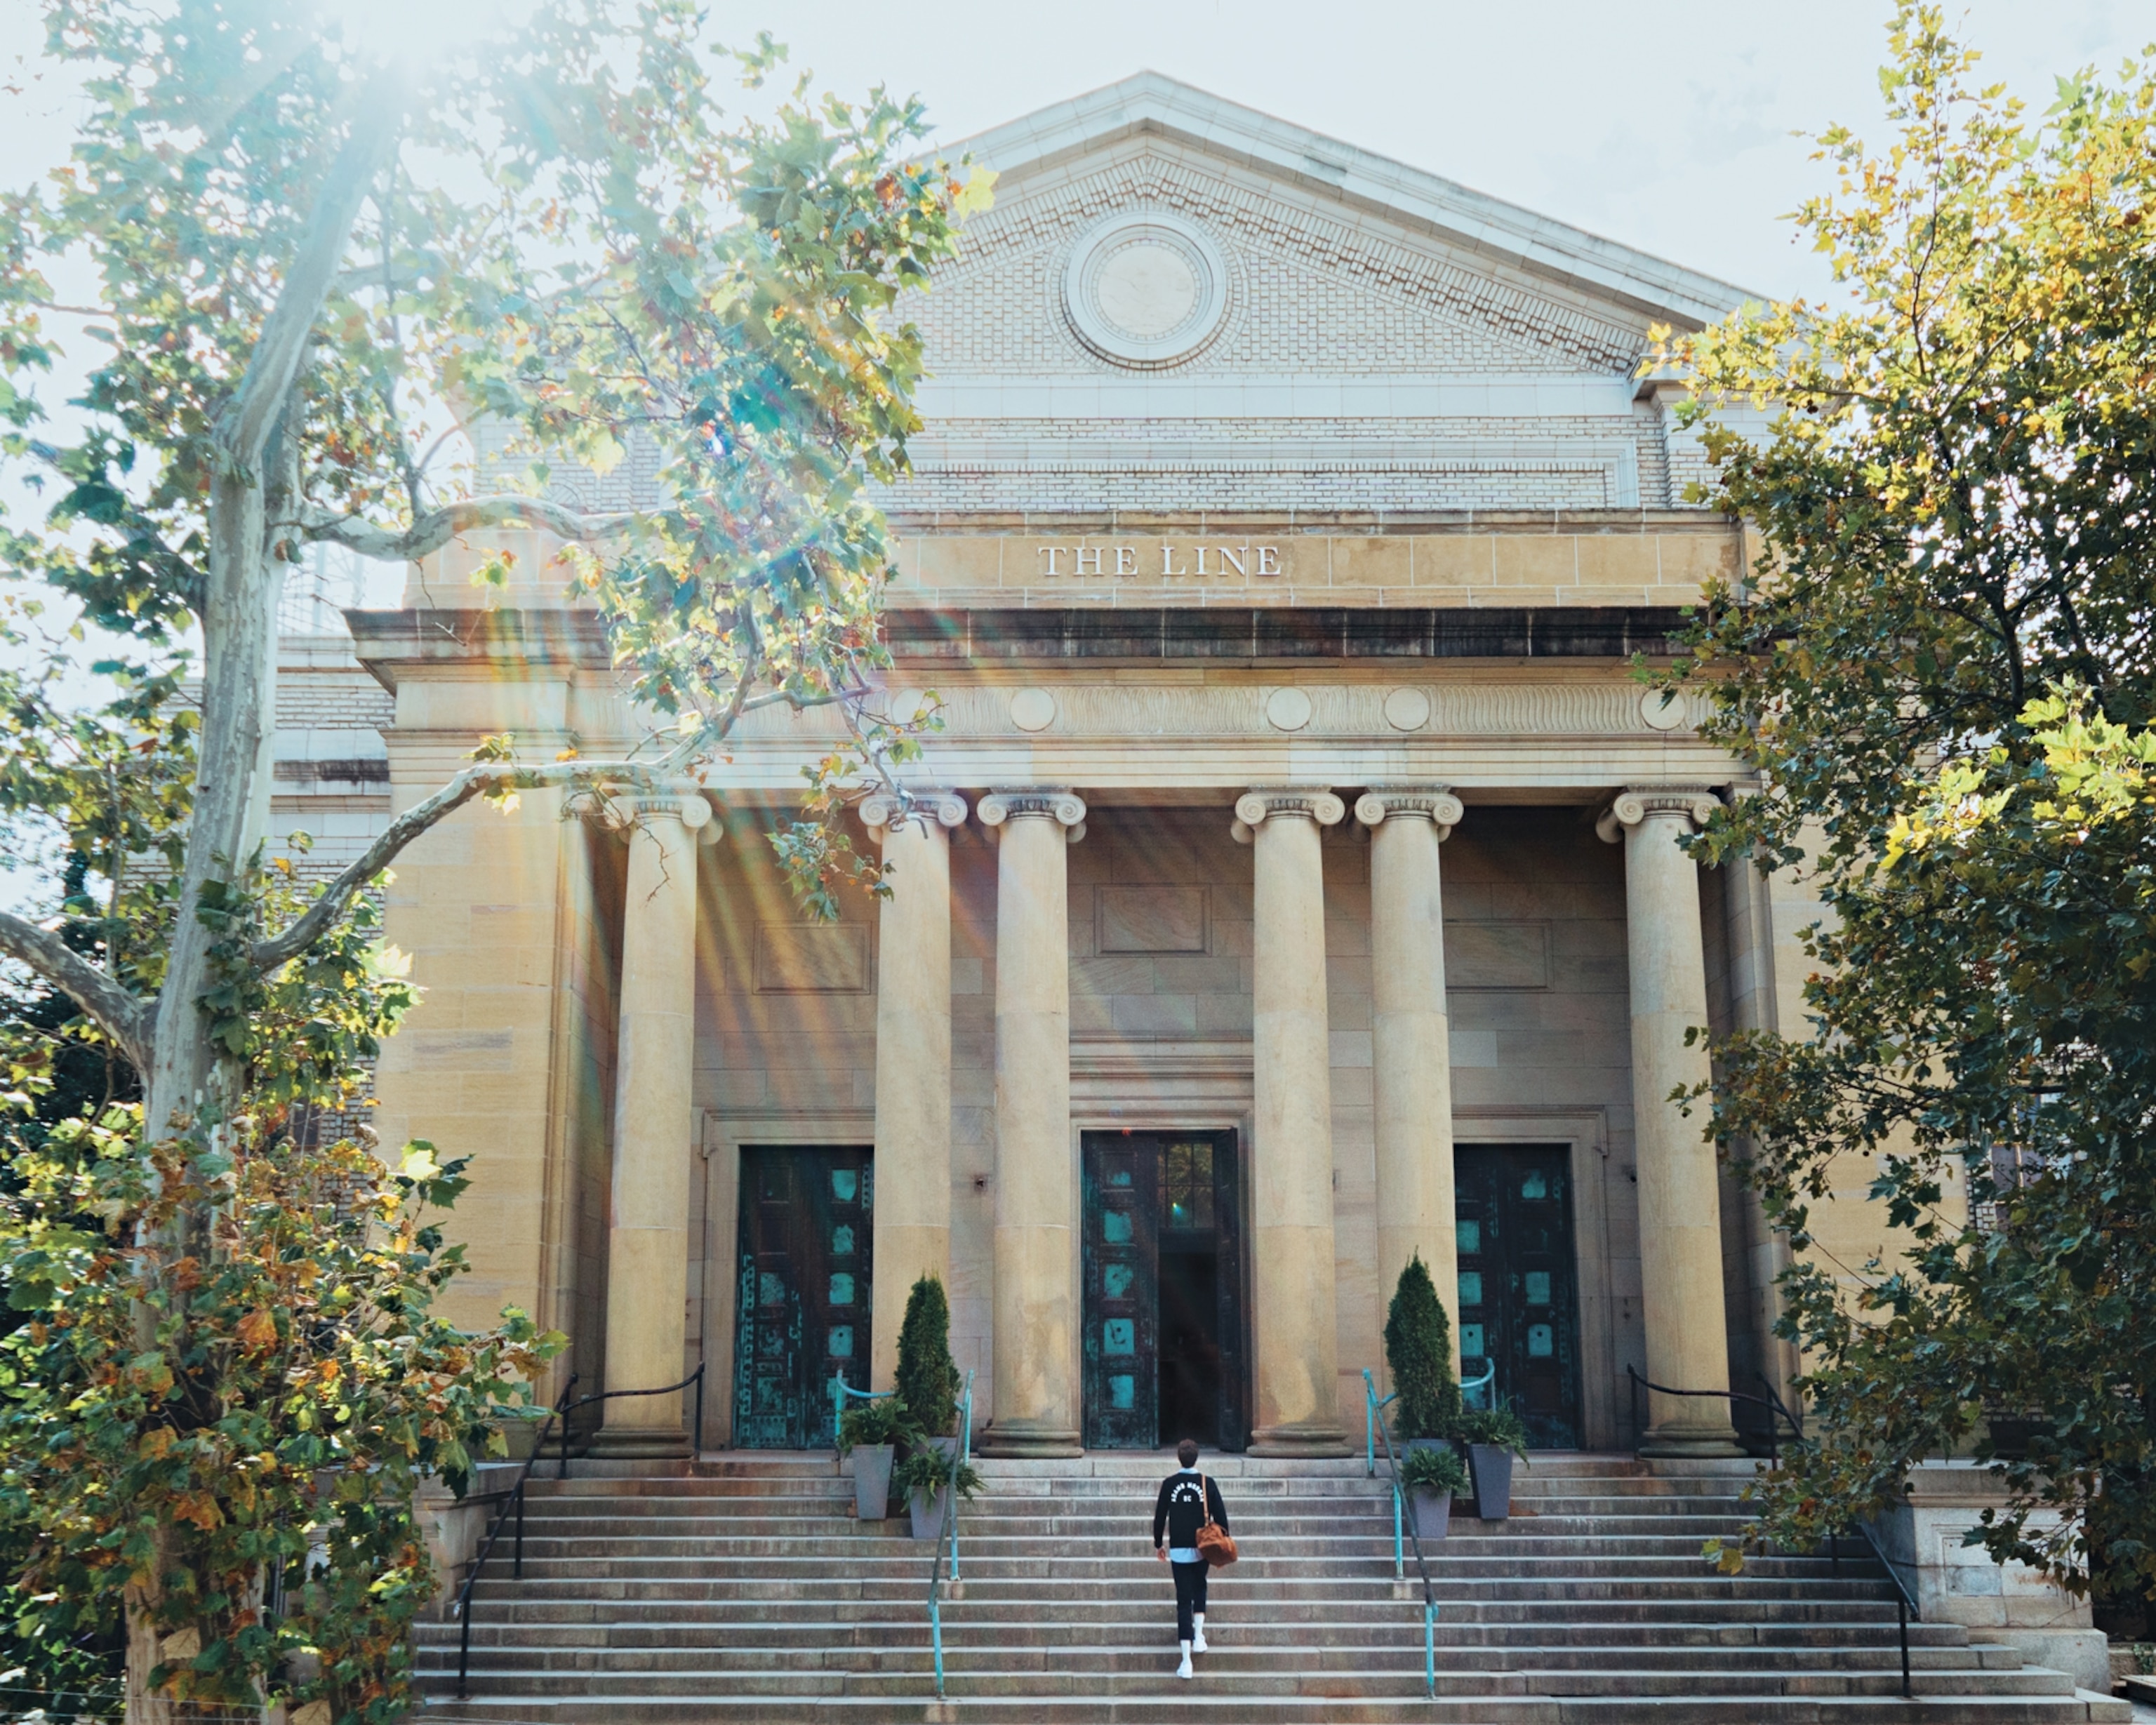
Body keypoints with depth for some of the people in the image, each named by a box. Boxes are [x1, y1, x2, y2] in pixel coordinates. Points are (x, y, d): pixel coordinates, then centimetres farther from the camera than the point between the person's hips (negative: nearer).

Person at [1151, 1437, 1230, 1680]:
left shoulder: (1169, 1484, -4)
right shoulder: (1207, 1484, -5)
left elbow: (1160, 1516, 2)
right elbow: (1221, 1515, -3)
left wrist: (1158, 1544, 14)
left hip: (1178, 1550, -1)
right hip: (1202, 1548, 1)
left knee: (1183, 1601, 0)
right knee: (1200, 1588, 28)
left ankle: (1186, 1661, -5)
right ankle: (1199, 1636, 14)